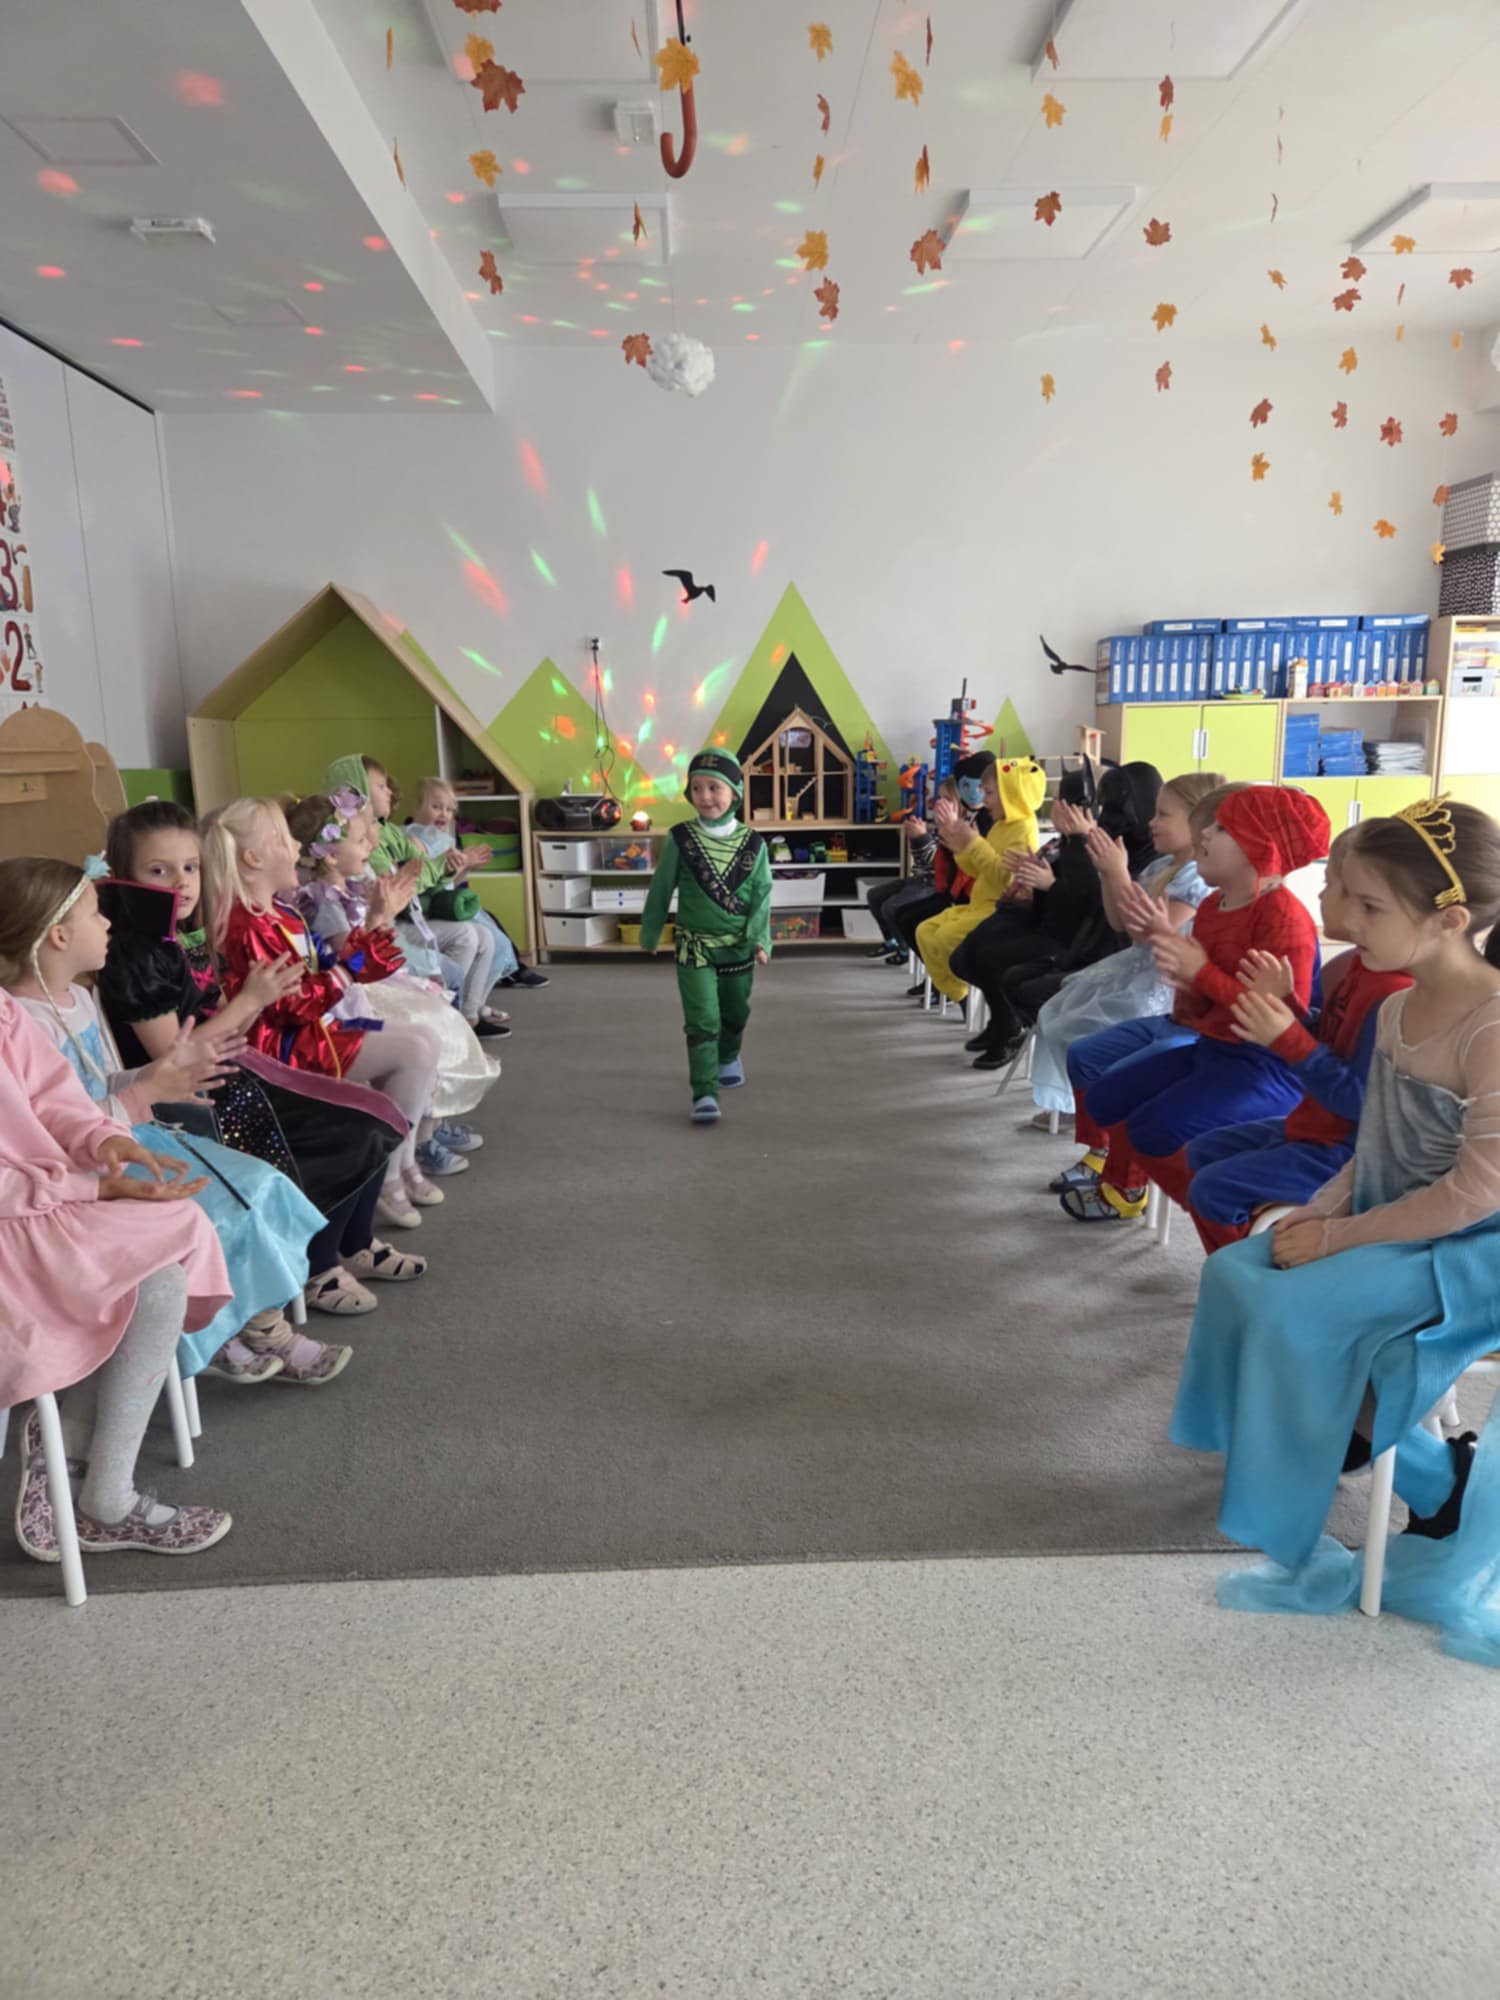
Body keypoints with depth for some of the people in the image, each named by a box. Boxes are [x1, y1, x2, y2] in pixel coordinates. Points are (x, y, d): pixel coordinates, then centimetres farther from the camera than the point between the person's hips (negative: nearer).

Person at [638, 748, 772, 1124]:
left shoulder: (752, 844, -5)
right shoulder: (680, 839, -8)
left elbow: (761, 895, -6)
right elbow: (661, 889, 1)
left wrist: (759, 939, -18)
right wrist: (650, 933, 8)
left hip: (738, 946, 2)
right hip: (694, 946, -2)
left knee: (735, 1014, 22)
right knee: (702, 1020, -11)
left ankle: (728, 1057, 50)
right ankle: (704, 1093, -10)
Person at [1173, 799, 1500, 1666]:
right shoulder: (1397, 1010, 2)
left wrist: (1338, 1237, -20)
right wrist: (1322, 1210, -5)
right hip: (1389, 1224, 8)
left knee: (1296, 1309, -20)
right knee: (1236, 1272, -3)